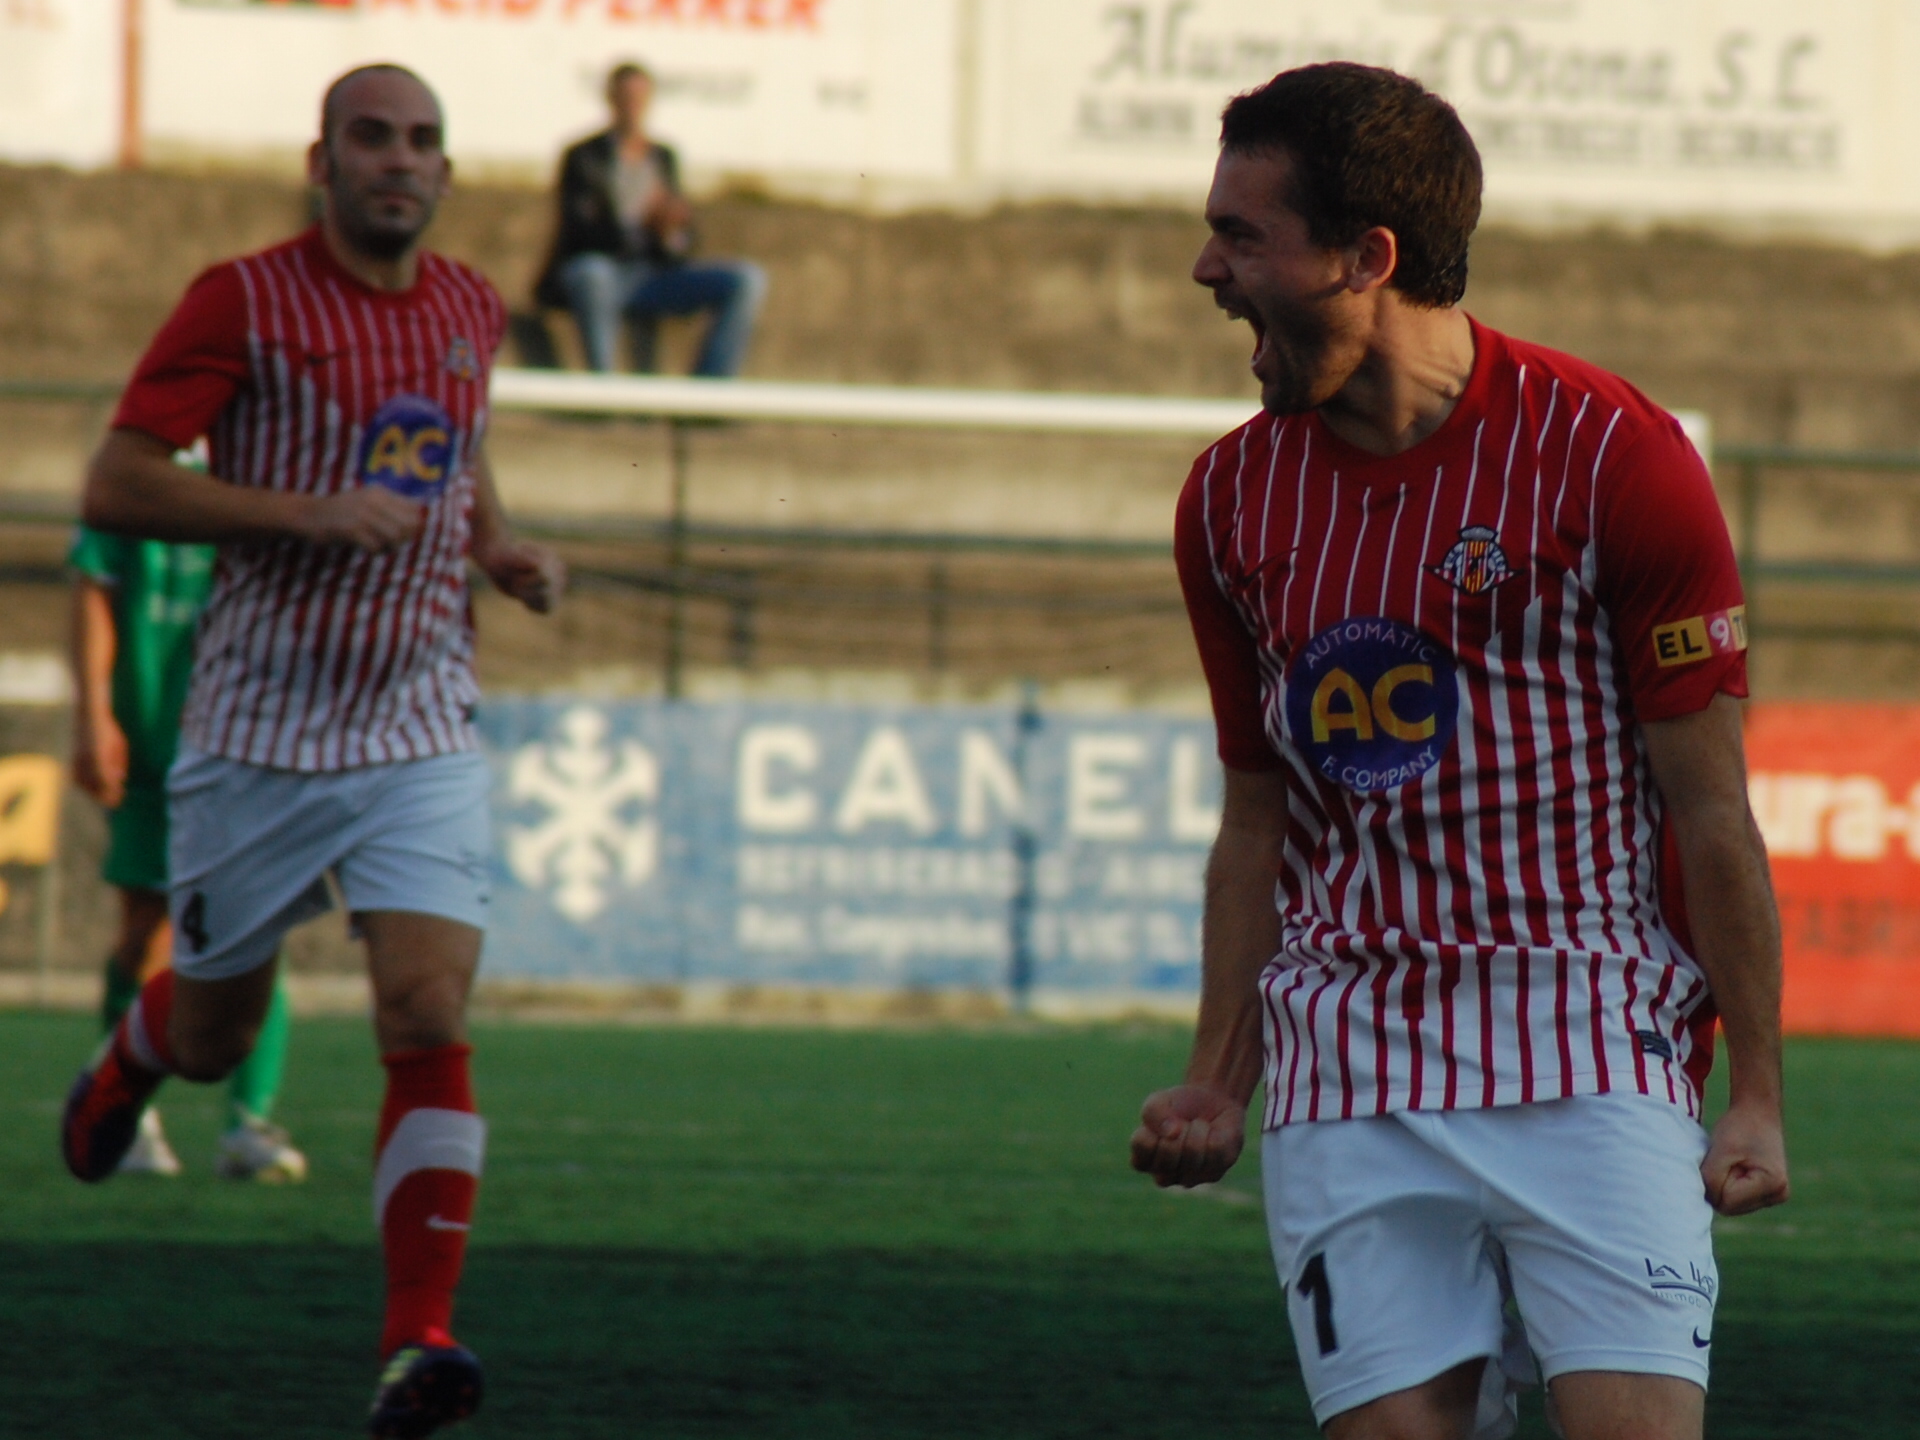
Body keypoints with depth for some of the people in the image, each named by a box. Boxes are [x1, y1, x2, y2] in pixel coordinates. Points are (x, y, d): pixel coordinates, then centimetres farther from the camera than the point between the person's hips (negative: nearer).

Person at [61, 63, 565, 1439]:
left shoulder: (471, 310, 8)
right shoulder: (245, 300, -9)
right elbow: (115, 485, -12)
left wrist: (503, 550, 8)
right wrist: (308, 513, -21)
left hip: (421, 734, 2)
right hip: (261, 735, -2)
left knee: (430, 1020, -16)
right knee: (214, 1036, 12)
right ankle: (129, 1058, 50)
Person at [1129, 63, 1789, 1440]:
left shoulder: (1611, 458, -6)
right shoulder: (1234, 498, 9)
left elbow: (1708, 810, -3)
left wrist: (1756, 1098, -4)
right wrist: (1218, 1084, 9)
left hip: (1592, 1047, -4)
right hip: (1345, 1067, 4)